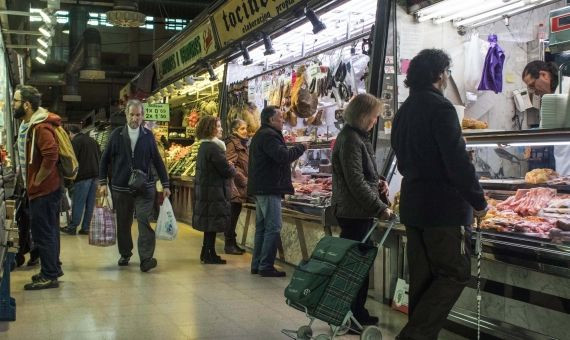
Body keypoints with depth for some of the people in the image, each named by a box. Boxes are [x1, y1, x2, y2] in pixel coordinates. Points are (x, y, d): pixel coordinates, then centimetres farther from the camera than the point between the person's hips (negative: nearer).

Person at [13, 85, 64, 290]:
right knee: (48, 232, 17)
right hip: (47, 189, 10)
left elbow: (51, 155, -32)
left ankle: (49, 276, 5)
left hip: (43, 190, -10)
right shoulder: (35, 124, 13)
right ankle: (53, 269, 28)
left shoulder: (41, 127, -19)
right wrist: (34, 180, 16)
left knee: (42, 233, -3)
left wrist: (37, 181, -22)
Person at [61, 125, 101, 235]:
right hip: (95, 175, 7)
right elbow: (100, 157, 21)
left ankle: (72, 227, 3)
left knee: (78, 202, -1)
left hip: (83, 176, -7)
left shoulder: (75, 142, -3)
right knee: (90, 203, 8)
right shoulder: (92, 140, 19)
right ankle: (85, 227, 10)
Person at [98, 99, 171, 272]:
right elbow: (105, 159, 7)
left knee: (144, 221, -12)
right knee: (123, 223, 11)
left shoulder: (148, 136, 3)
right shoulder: (116, 135, 2)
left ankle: (146, 258, -13)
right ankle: (125, 254, 28)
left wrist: (165, 184, 6)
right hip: (121, 187, 1)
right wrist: (103, 182, 1)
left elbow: (157, 161, 7)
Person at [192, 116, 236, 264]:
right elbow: (227, 171, -19)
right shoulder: (213, 148, -18)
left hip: (205, 190, 10)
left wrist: (229, 168, 8)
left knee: (209, 224, 15)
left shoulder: (204, 146, 13)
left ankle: (207, 254, 22)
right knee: (213, 224, -1)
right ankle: (209, 255, 6)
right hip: (215, 191, -10)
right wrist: (233, 169, 2)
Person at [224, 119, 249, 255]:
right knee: (233, 215, -4)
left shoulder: (242, 143, 17)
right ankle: (229, 244, 3)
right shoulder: (232, 143, -10)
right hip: (235, 185, -9)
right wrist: (244, 180, -16)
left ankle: (232, 243, 18)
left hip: (241, 186, 9)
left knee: (235, 215, 12)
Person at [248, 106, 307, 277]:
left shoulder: (260, 135, 21)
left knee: (262, 227, 14)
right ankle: (266, 266, -9)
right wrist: (302, 147, -10)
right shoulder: (269, 135, -14)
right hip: (269, 188, -11)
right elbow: (283, 156, -24)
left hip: (260, 188, 11)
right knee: (273, 228, -9)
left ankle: (257, 264, 18)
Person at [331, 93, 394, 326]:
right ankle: (355, 314, 6)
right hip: (355, 213, -10)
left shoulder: (357, 136, 15)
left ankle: (356, 312, 23)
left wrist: (377, 182, 7)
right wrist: (380, 208, -19)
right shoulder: (350, 139, -16)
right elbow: (356, 182, -21)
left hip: (356, 211, 10)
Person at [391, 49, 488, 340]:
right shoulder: (439, 107, -13)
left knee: (422, 277, 13)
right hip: (444, 207, -9)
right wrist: (478, 200, -10)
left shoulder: (403, 111, 14)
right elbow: (457, 161, -18)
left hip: (412, 205, 9)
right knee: (455, 274, -3)